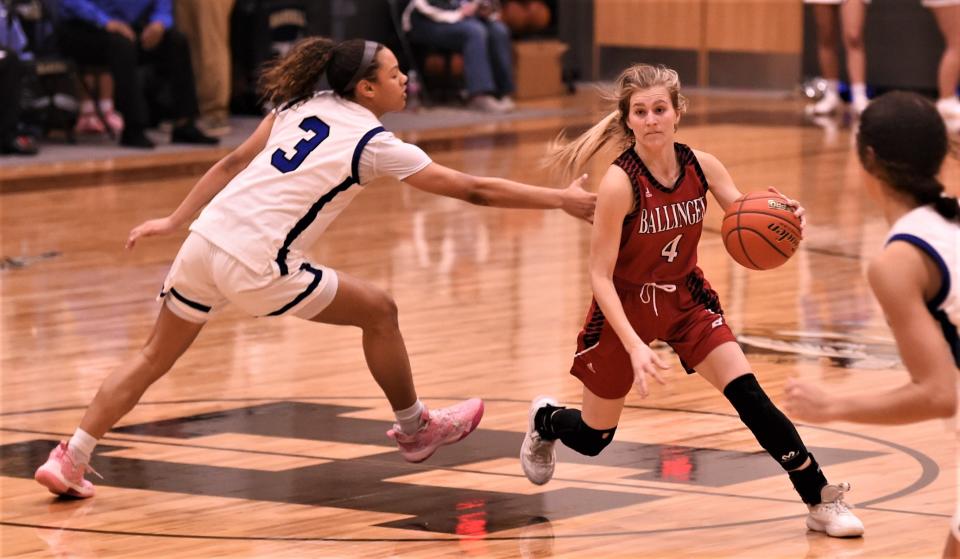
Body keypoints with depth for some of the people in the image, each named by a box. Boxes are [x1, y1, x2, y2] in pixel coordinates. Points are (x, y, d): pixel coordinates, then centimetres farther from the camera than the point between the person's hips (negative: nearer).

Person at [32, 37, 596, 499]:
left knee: (154, 359, 17)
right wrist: (561, 199, 1)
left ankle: (70, 461, 12)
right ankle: (415, 429, 26)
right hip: (256, 265, -6)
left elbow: (233, 162, 16)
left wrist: (175, 220, 22)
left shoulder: (305, 105, 14)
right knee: (379, 311, 10)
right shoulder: (373, 144, -4)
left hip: (205, 242, 7)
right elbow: (472, 189, -4)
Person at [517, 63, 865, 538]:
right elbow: (600, 276, -25)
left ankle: (820, 500, -7)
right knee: (593, 439, 12)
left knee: (748, 395, -14)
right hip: (626, 307, -3)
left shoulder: (701, 166, -13)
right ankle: (545, 420, 49)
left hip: (685, 298, 3)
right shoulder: (621, 182, -27)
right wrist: (635, 346, -34)